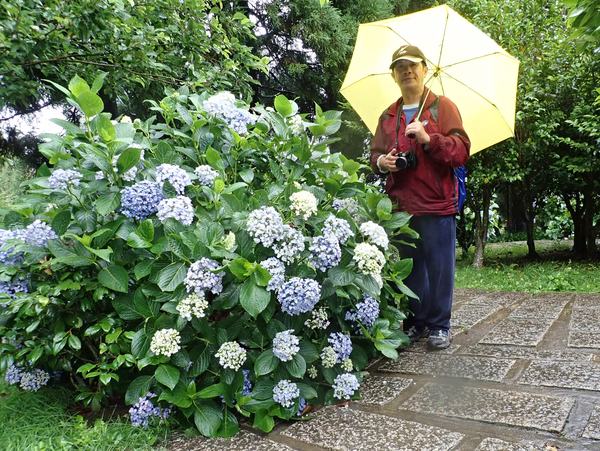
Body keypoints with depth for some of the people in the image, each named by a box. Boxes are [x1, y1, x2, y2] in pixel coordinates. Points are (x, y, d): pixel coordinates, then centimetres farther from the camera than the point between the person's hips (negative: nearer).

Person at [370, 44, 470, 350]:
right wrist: (381, 162, -3)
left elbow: (462, 152, -6)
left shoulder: (443, 107, 3)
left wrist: (429, 139, -19)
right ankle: (415, 322, 24)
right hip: (400, 205, 4)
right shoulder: (388, 116, 16)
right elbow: (376, 153, 19)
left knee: (439, 267, 2)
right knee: (409, 268, 11)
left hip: (436, 204, -4)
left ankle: (439, 326, 15)